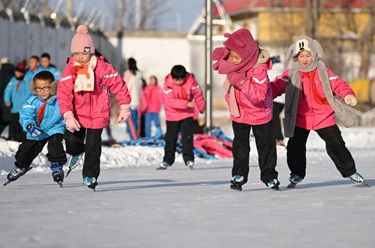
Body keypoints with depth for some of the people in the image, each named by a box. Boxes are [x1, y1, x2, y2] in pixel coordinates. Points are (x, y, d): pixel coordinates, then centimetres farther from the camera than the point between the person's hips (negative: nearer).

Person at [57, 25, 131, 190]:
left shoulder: (103, 68, -15)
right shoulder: (69, 70, -10)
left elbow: (119, 86, -7)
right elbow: (64, 94, -15)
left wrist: (125, 108, -5)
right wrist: (68, 116, -26)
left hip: (98, 114, -2)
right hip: (77, 113, 2)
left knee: (93, 145, -3)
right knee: (71, 139, -9)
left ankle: (90, 175, 15)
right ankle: (76, 152, 29)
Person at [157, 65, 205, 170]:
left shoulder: (190, 82, -15)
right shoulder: (168, 84, -21)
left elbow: (198, 94, 0)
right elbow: (171, 101, -28)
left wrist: (201, 107, 13)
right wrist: (186, 104, -35)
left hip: (187, 114, 0)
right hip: (172, 114, 0)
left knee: (187, 136, -8)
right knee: (170, 138, 9)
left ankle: (189, 159, -2)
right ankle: (167, 160, 18)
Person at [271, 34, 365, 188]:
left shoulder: (323, 70, -4)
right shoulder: (291, 74, -3)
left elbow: (337, 83, -5)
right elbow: (278, 86, -8)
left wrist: (348, 95, -23)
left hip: (324, 117, -1)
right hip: (300, 119, 1)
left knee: (336, 144, 3)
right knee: (295, 146, -2)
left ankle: (350, 171, 20)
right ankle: (297, 174, 19)